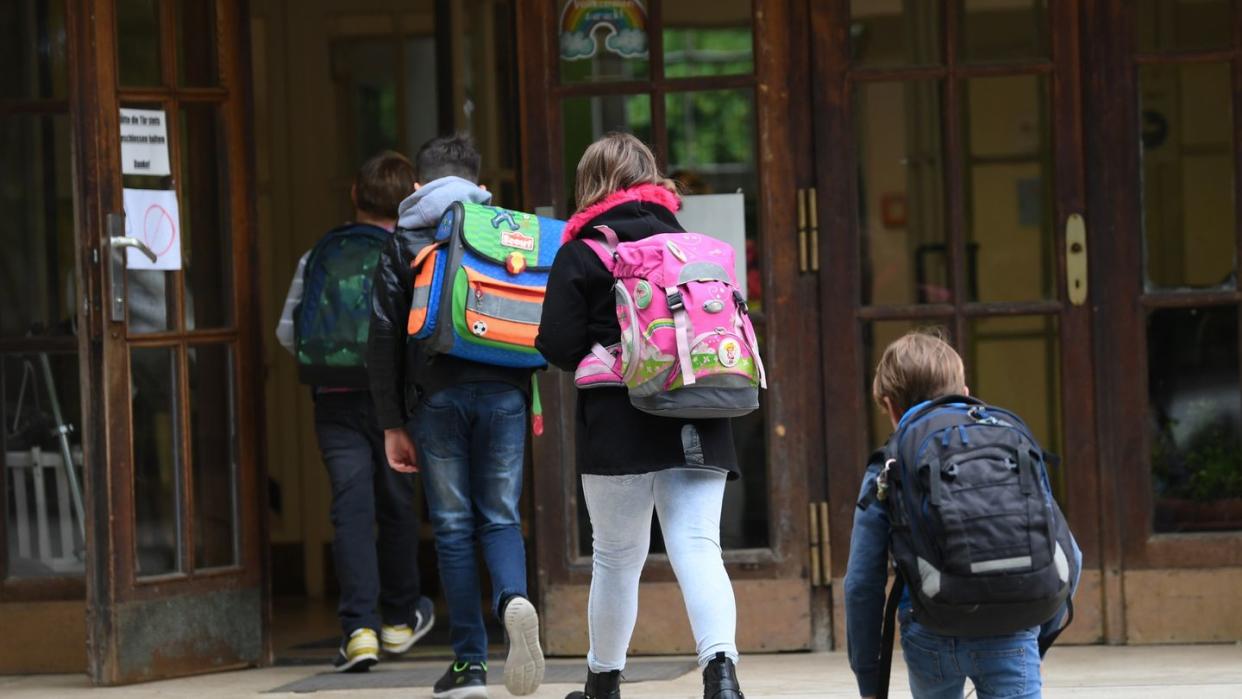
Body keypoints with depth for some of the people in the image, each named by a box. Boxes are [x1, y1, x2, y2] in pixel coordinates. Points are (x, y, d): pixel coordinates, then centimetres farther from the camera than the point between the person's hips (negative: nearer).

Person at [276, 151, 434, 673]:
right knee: (397, 506, 13)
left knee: (351, 508, -3)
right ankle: (399, 619, 26)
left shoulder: (318, 257, 3)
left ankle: (359, 626, -15)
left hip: (335, 399, 1)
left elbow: (289, 331, 5)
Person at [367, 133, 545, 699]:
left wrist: (391, 424, 6)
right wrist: (534, 401, 9)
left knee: (453, 525, 5)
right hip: (503, 392, 1)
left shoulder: (404, 242, 7)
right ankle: (514, 599, -23)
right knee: (500, 517, 9)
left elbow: (384, 337, 3)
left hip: (436, 397, -1)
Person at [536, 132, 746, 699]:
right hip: (696, 427, 2)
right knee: (698, 548, -5)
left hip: (618, 425, -2)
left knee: (617, 556, 10)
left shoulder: (580, 252, -2)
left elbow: (558, 345, -7)